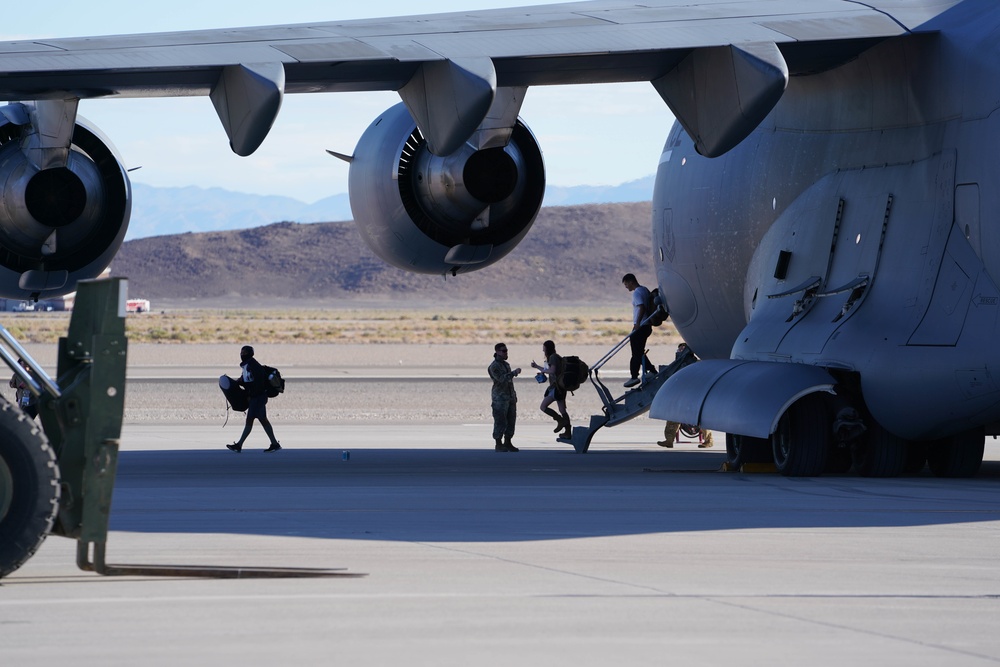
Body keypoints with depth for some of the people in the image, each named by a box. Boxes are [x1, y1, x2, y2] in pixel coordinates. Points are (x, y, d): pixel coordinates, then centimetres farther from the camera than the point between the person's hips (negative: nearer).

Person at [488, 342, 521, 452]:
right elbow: (501, 378, -24)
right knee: (500, 422, -7)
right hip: (500, 398, -8)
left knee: (511, 420, 7)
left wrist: (514, 395, 24)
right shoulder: (494, 366, -10)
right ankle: (498, 444, -2)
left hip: (510, 397, 8)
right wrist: (514, 372, -28)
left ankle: (507, 443, 14)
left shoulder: (506, 364, 17)